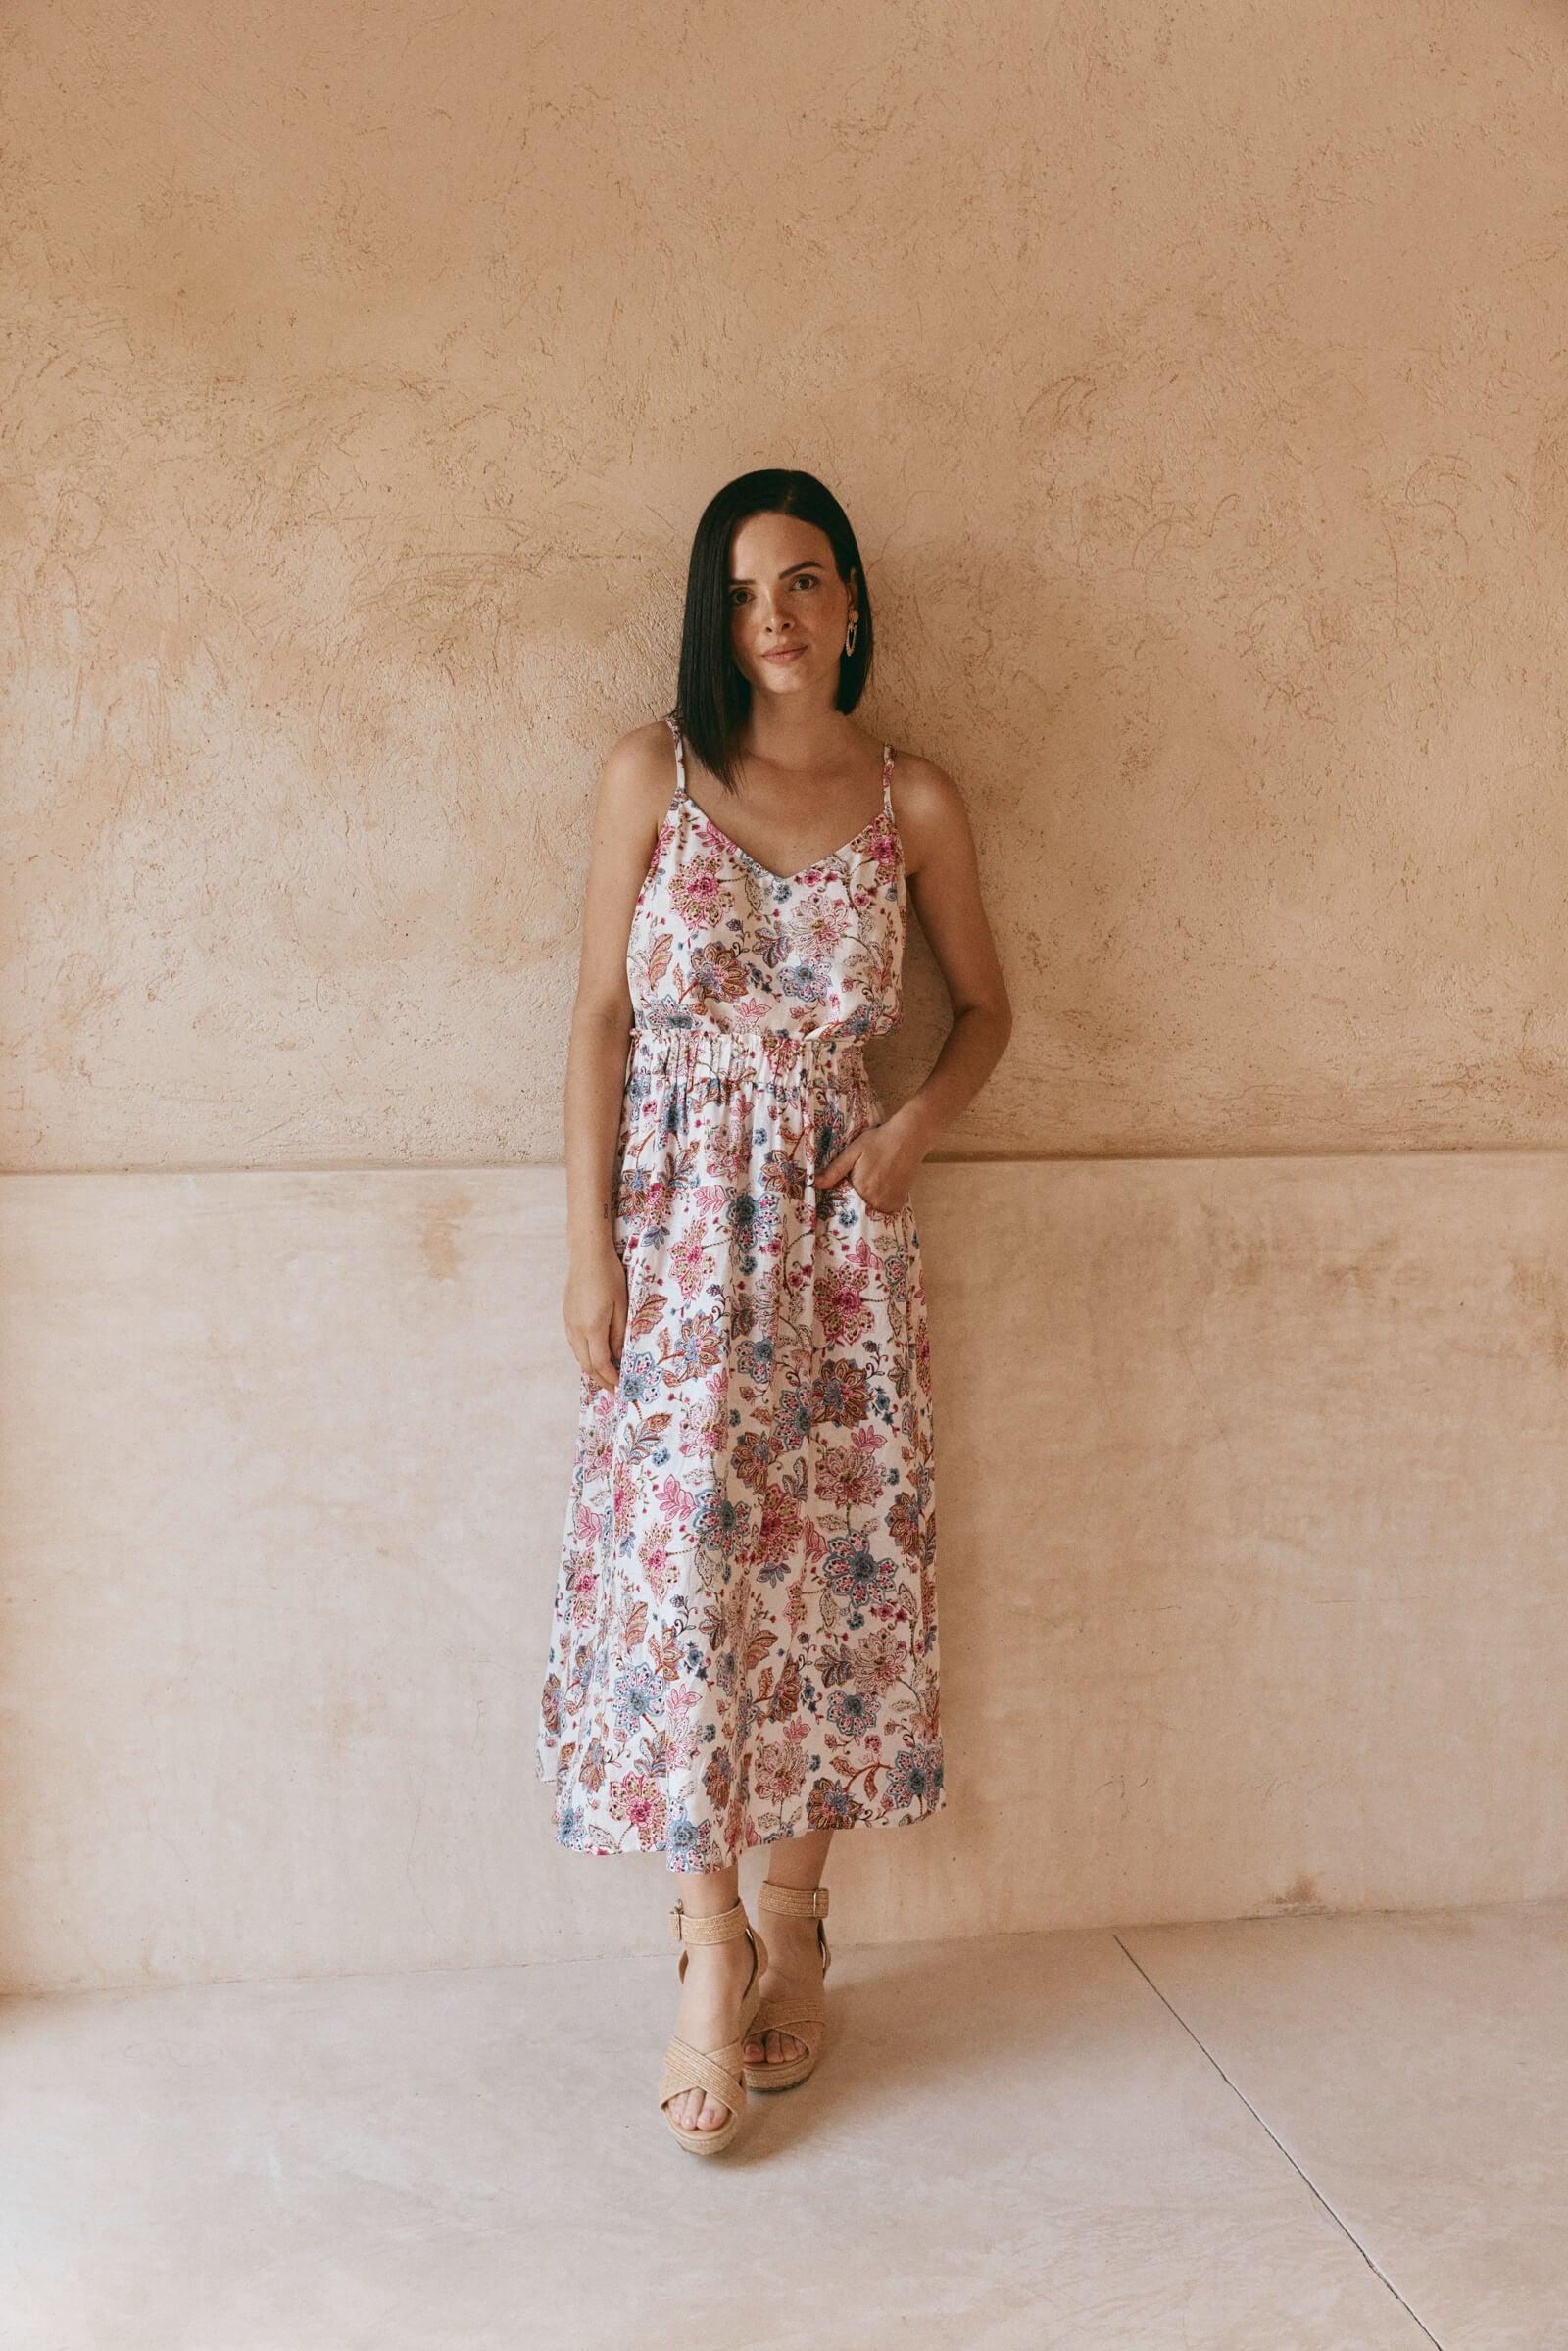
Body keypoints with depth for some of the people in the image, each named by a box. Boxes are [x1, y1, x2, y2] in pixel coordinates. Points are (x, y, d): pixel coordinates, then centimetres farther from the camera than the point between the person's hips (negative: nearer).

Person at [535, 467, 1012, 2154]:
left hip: (840, 1221, 2)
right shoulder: (653, 774, 0)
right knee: (685, 1553, -5)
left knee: (834, 1555, 4)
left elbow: (986, 1006, 14)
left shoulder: (913, 804, 4)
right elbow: (601, 1014, -1)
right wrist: (588, 1241, -7)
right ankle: (713, 1944, 8)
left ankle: (795, 1923, 21)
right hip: (681, 1212, -1)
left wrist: (921, 1118, -6)